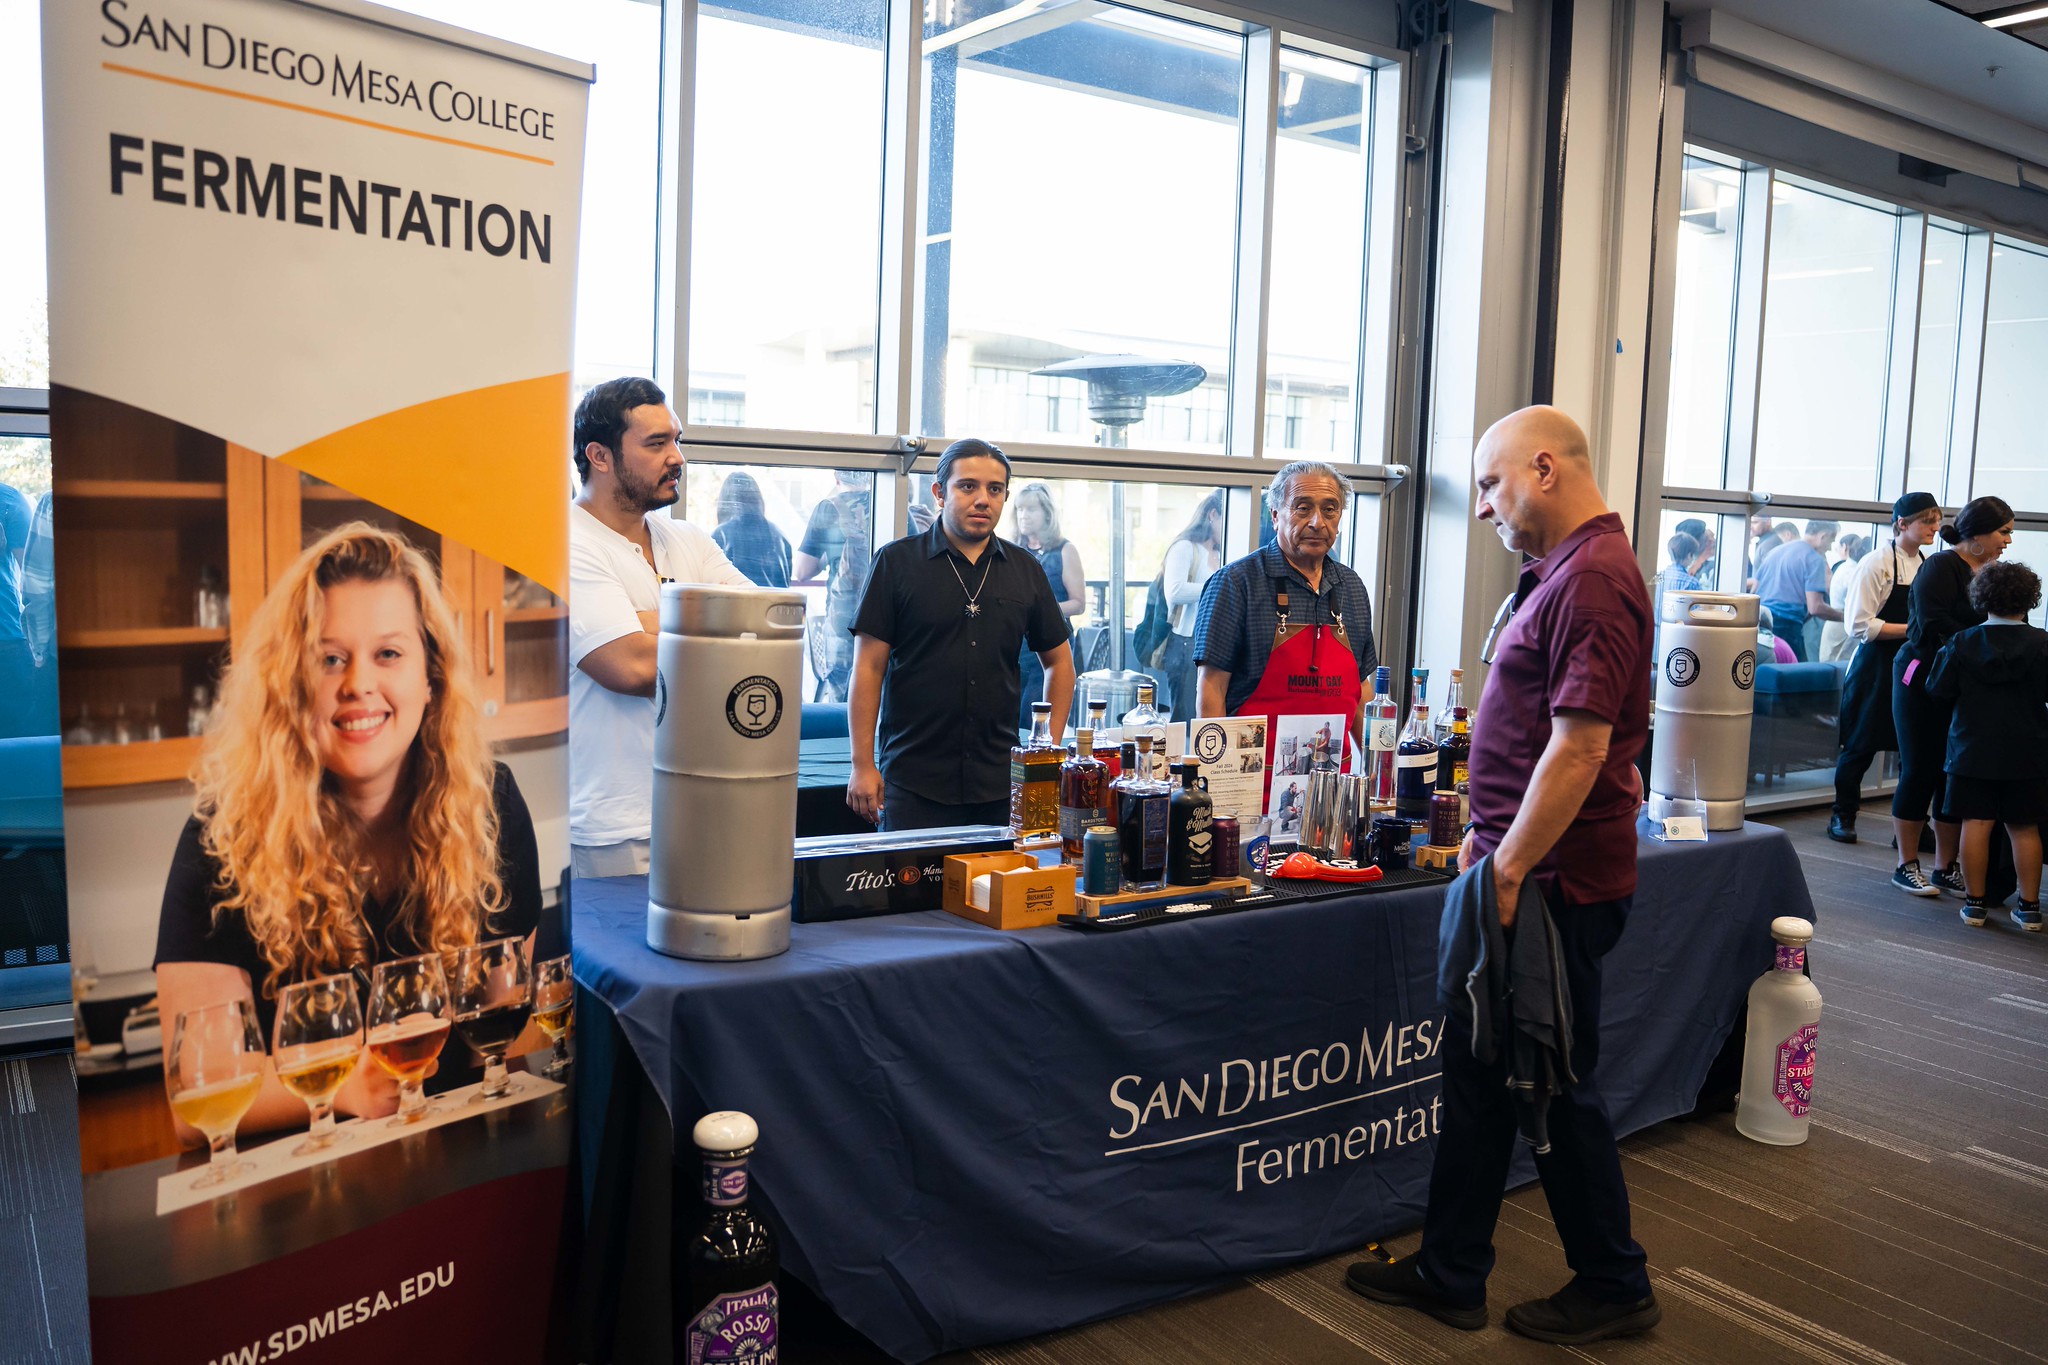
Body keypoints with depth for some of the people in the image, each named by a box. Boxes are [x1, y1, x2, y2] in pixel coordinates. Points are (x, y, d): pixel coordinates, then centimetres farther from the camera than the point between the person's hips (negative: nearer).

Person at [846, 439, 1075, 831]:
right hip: (913, 780, -3)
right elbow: (869, 668, -3)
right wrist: (863, 765, -7)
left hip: (1002, 781, 3)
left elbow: (1058, 661, 18)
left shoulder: (1026, 569, 10)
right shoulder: (897, 562, 0)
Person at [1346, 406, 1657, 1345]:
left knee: (1554, 1087, 4)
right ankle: (1448, 1274, 27)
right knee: (1479, 1068, 15)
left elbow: (1579, 745, -25)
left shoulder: (1592, 580, -18)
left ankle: (1614, 1288, 24)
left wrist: (1512, 866, -22)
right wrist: (1488, 838, 19)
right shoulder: (1560, 573, 15)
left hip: (1554, 881, -10)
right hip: (1525, 863, 10)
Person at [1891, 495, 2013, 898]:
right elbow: (1935, 628, -18)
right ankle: (1907, 865, 10)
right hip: (1925, 680, -7)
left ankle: (1947, 868, 16)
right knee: (1920, 771, 1)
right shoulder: (1941, 567, -10)